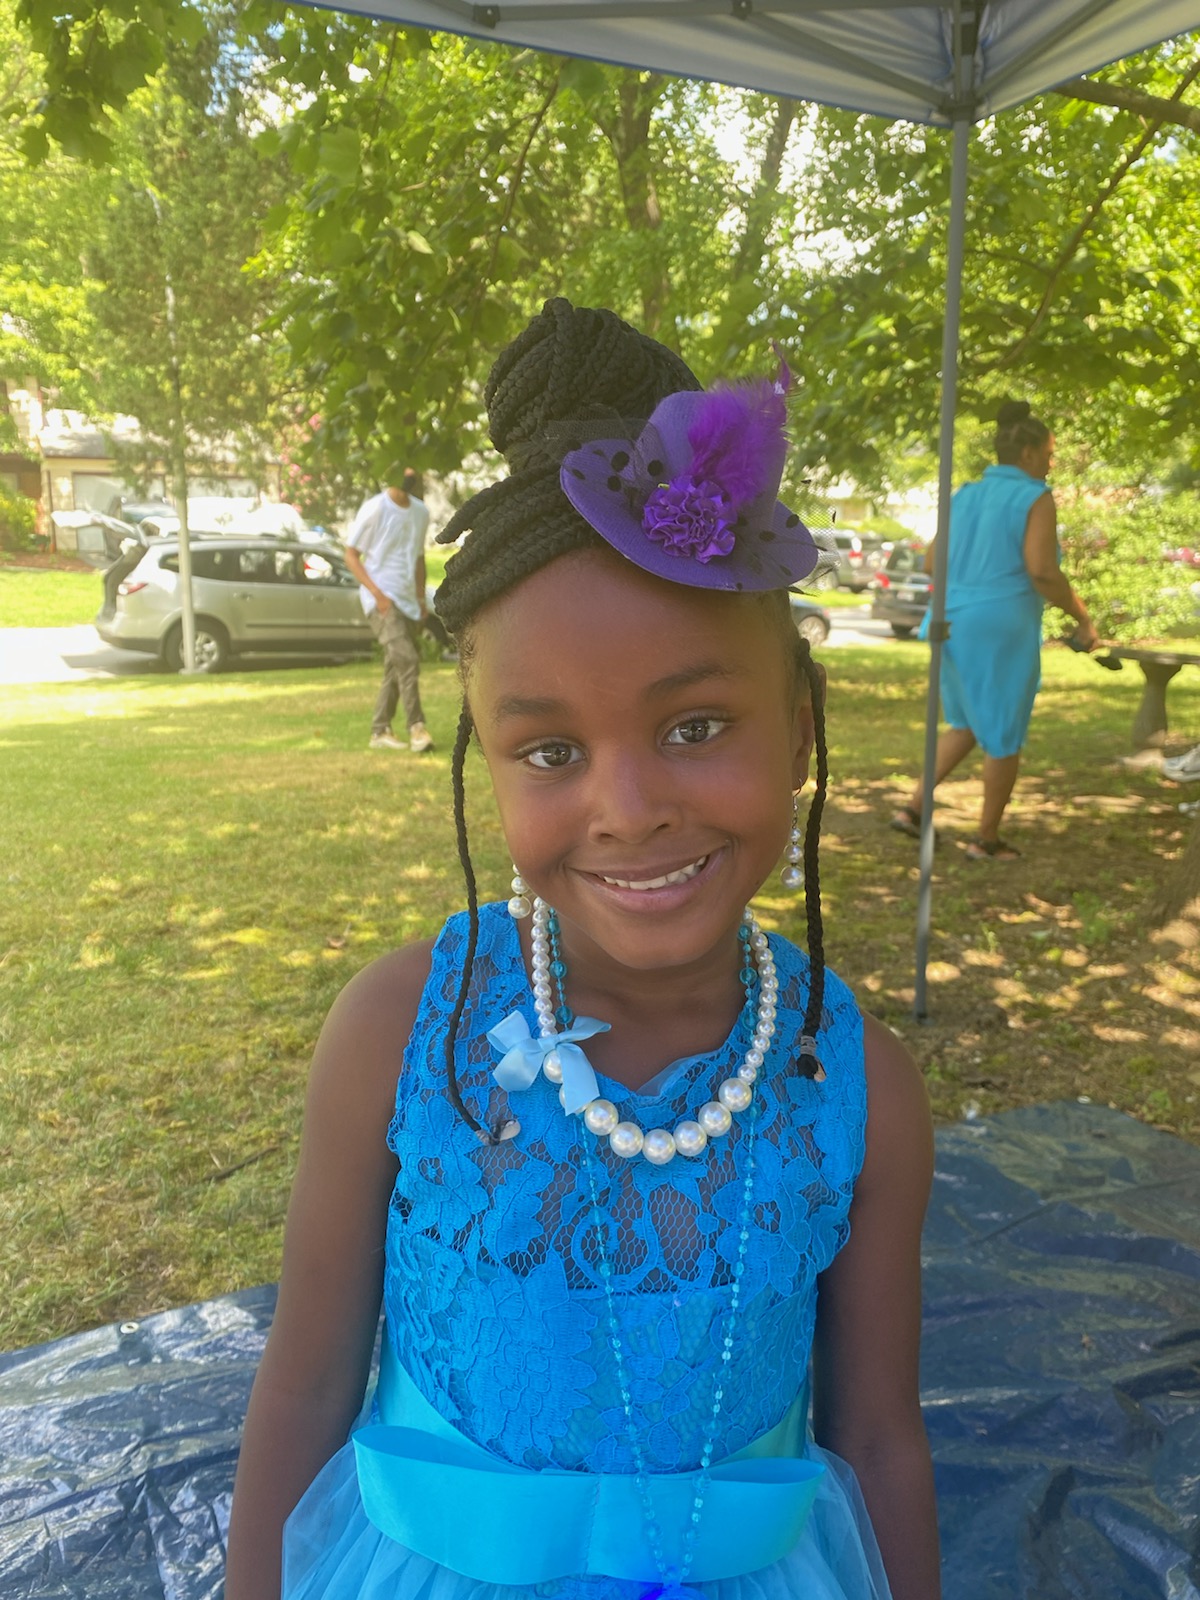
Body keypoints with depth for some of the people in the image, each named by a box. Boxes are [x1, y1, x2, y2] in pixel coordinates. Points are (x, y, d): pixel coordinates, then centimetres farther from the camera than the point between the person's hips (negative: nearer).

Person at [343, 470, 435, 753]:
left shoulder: (420, 512, 11)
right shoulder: (375, 509, -7)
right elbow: (351, 555, -6)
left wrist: (421, 597, 13)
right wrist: (377, 593, -16)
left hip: (408, 600, 7)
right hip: (381, 598, -7)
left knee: (396, 668, 7)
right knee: (406, 659, -20)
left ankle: (380, 732, 15)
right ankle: (416, 727, -18)